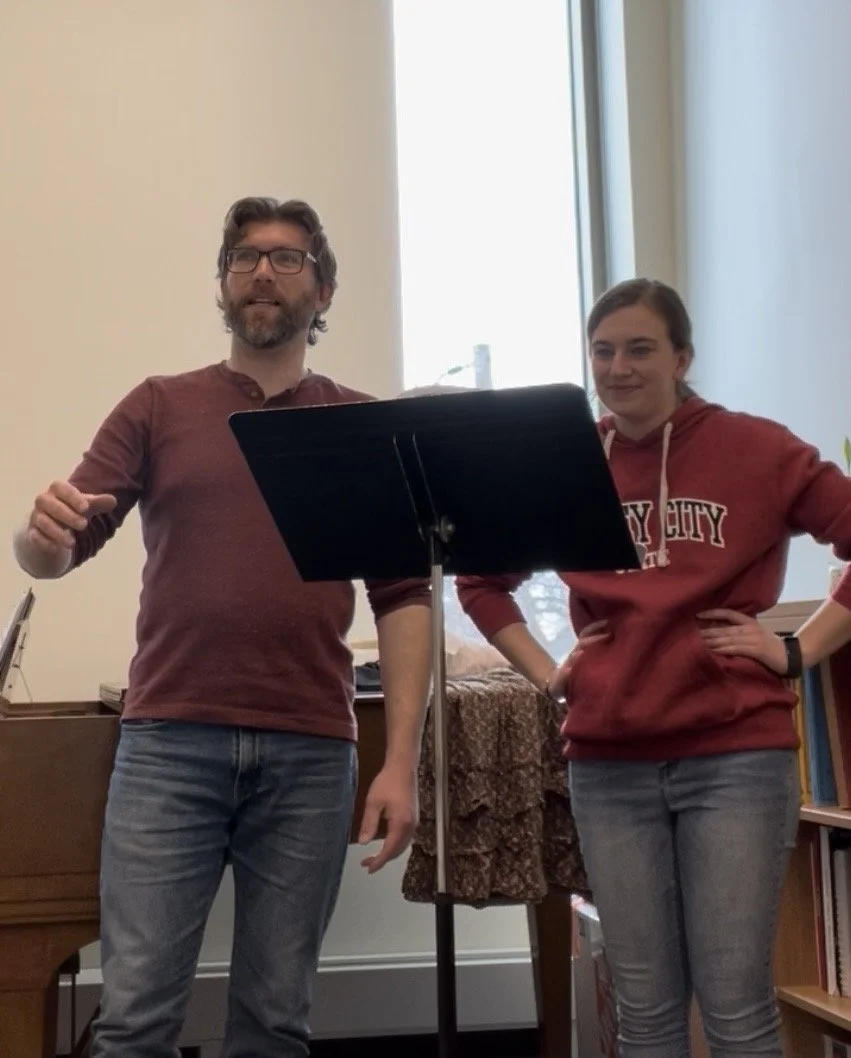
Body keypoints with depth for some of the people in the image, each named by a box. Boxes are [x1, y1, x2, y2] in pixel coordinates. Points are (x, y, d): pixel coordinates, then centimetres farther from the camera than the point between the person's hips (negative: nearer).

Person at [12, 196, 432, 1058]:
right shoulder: (158, 408, 9)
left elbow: (403, 598, 5)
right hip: (169, 743, 0)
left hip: (311, 754, 1)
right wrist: (44, 532, -22)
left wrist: (401, 760, -4)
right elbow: (51, 556, 3)